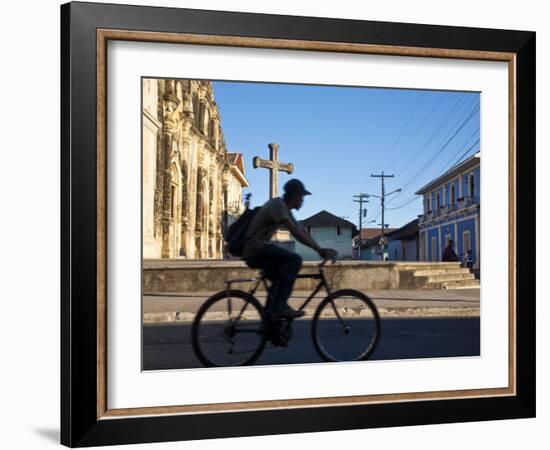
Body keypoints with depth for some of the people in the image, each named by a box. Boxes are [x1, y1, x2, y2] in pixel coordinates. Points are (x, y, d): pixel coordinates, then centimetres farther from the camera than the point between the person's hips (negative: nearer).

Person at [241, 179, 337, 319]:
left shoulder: (284, 208, 16)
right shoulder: (278, 204, -15)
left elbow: (302, 231, 14)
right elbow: (296, 233, -23)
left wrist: (321, 250, 4)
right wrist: (320, 250, -22)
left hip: (254, 252, 11)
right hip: (255, 250, -11)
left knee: (283, 276, 23)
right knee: (294, 260, -22)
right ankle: (278, 307, -20)